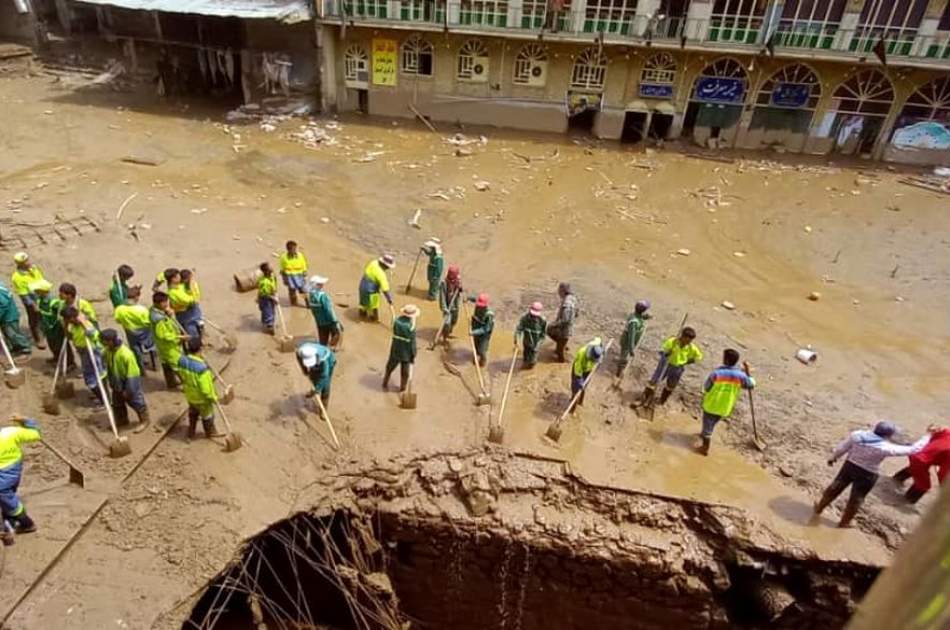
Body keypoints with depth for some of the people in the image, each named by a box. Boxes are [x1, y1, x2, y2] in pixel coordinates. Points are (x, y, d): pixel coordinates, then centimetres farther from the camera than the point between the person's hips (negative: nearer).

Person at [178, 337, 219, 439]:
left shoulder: (182, 360, -19)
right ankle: (210, 432, 47)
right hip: (202, 398, -6)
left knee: (193, 413, 32)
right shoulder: (201, 368, -40)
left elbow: (182, 375, 1)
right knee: (207, 415, 23)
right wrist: (213, 397, -12)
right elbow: (206, 389, -30)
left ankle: (191, 432, 50)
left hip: (189, 396, 6)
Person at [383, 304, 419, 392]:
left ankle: (385, 383, 39)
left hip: (395, 350, 4)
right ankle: (402, 387, 33)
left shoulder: (397, 321, -14)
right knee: (405, 371, 17)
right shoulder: (411, 327, -26)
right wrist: (413, 356, -7)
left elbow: (395, 334, 1)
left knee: (390, 366, 24)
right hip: (406, 352, -3)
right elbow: (412, 342, -19)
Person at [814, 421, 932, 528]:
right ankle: (844, 522, 32)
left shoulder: (857, 434, -16)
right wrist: (928, 435, -5)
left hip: (850, 466, 4)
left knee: (835, 487, 21)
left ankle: (819, 508, 38)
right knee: (856, 499, 16)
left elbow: (842, 448, -3)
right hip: (867, 475, -4)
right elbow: (914, 449, -17)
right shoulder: (886, 448, -26)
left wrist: (833, 457, 15)